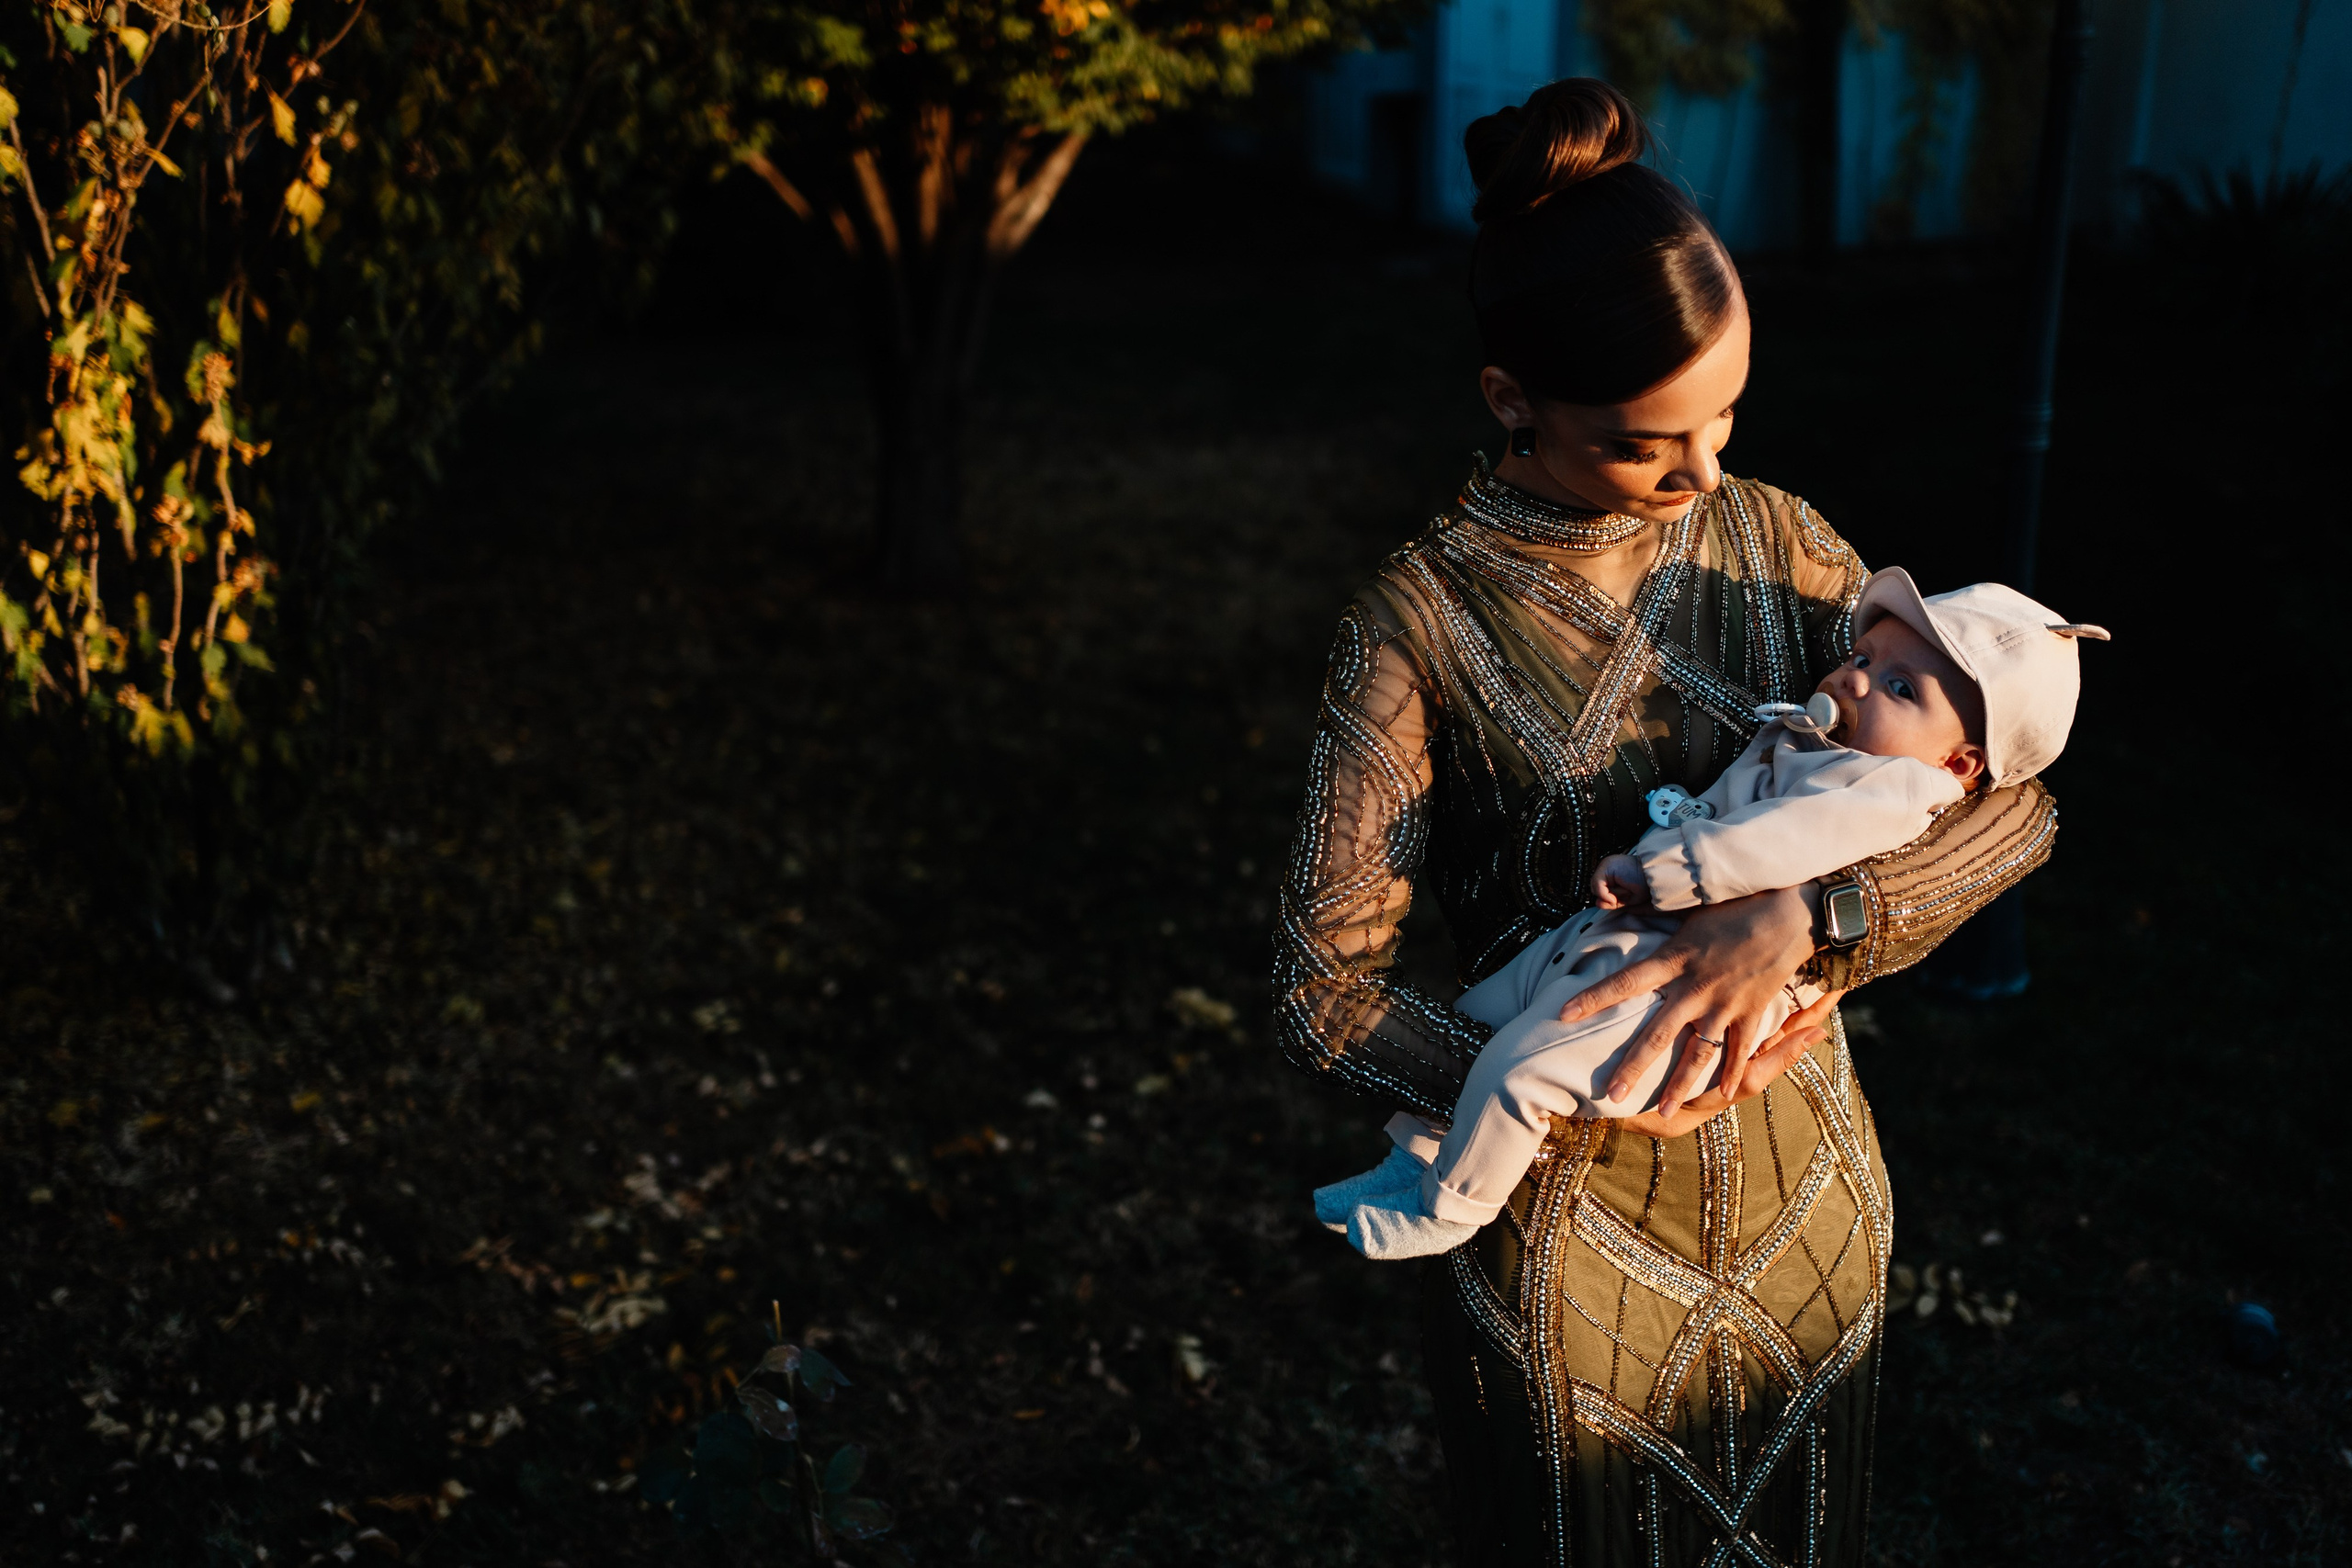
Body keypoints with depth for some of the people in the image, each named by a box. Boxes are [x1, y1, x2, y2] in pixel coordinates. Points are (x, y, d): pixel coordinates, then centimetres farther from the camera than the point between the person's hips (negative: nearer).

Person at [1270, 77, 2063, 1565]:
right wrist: (1587, 1104, -28)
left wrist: (1799, 920, -28)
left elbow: (2012, 802, -10)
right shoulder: (1421, 623, -17)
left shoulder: (1774, 540, -4)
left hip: (1812, 1203, 4)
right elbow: (1326, 991, -17)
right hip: (1570, 1230, -4)